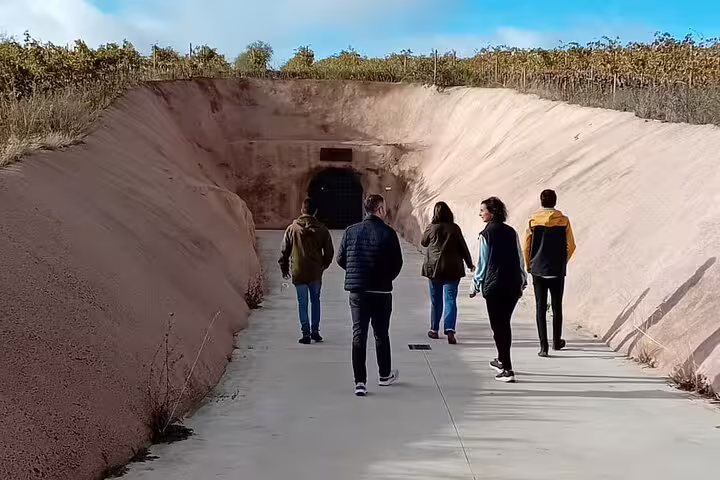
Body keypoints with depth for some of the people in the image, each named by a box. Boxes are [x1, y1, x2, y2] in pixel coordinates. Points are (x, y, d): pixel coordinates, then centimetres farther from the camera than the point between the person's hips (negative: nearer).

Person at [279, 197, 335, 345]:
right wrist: (323, 266, 19)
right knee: (315, 301, 17)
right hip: (316, 273, 1)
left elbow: (284, 251, 2)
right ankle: (315, 331, 17)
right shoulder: (321, 229, -3)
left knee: (302, 303, 6)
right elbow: (329, 252, 2)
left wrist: (284, 268, 15)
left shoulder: (292, 228, -4)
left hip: (298, 272, -1)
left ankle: (306, 333, 3)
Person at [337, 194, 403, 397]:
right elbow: (397, 263, -8)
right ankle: (385, 375, 29)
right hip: (381, 291, -2)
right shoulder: (388, 233, -9)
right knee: (381, 334, 14)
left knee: (358, 335, 4)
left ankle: (360, 382, 0)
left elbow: (340, 259, 4)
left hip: (357, 290, 2)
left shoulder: (351, 231, 1)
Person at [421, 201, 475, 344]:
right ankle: (450, 329, -17)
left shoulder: (431, 228, -5)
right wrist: (470, 264, 13)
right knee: (450, 299, -1)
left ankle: (434, 330, 23)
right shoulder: (455, 228, -4)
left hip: (434, 268, 0)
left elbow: (423, 243, 13)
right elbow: (463, 247, 2)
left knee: (436, 300, 12)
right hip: (452, 269, 0)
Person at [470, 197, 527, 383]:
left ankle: (507, 370, -6)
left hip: (494, 285, -6)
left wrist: (476, 285, 4)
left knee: (498, 326, -1)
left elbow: (483, 262, -6)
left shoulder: (486, 234, -8)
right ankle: (502, 361, 34)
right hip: (513, 285, 6)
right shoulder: (511, 232, 7)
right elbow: (520, 258, 10)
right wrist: (523, 280, 20)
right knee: (505, 323, 19)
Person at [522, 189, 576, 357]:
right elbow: (571, 246, 1)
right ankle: (557, 341, 26)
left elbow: (526, 247, -2)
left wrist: (528, 266, 13)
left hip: (538, 269, 0)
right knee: (557, 306, 14)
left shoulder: (533, 220, -3)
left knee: (540, 307, 2)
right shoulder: (563, 220, -3)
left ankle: (543, 346, -4)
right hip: (558, 270, 0)